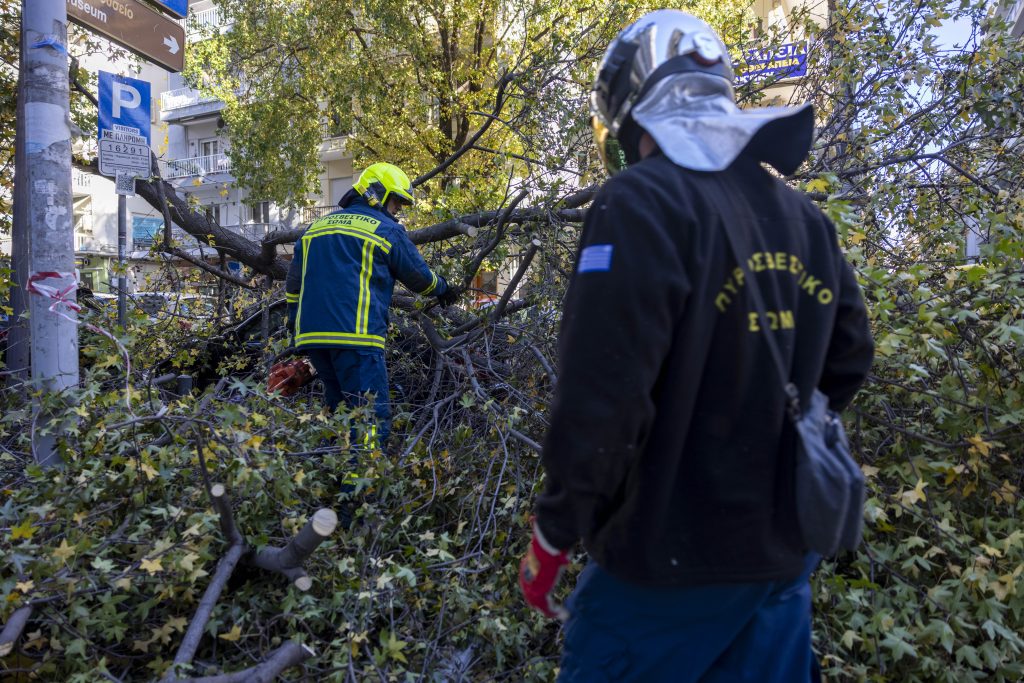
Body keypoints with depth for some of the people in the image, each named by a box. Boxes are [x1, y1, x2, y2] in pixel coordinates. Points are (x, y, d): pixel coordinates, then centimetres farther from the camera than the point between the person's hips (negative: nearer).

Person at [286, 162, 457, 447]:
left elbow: (294, 281, 25)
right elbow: (419, 276, 12)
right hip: (355, 336, -7)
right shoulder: (387, 230, 3)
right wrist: (441, 288, 31)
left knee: (338, 407, 19)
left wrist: (293, 317, 33)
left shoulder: (317, 225, 22)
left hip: (310, 334, 7)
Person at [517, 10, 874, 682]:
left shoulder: (642, 203, -18)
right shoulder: (806, 216, 5)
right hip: (788, 551, 7)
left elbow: (600, 399, -24)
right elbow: (849, 359, 11)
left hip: (672, 561, -6)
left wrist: (552, 539, -11)